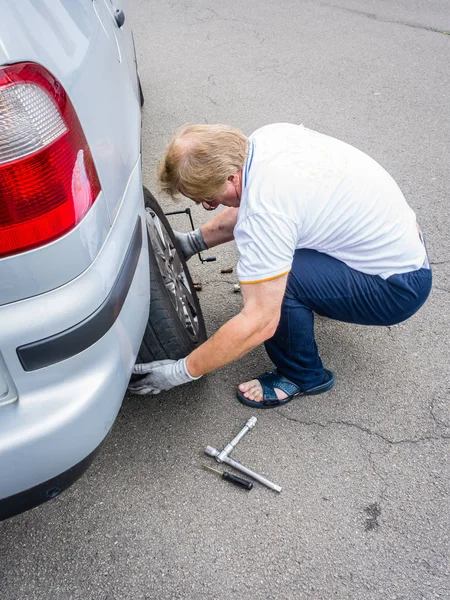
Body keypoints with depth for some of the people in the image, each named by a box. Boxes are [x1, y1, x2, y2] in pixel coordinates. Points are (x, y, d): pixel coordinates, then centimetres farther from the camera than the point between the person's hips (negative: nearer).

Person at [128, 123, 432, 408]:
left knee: (274, 276, -25)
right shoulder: (268, 135, -8)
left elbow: (259, 323, -29)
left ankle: (303, 377, 0)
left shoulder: (266, 210, -33)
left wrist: (183, 371, -20)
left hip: (400, 287, -9)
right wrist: (195, 240, 13)